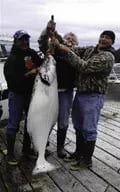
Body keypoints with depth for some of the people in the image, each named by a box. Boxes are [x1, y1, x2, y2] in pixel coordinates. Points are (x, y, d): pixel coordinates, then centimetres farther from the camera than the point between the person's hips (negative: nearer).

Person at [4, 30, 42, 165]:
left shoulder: (32, 53, 3)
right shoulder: (12, 58, -14)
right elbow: (11, 78, -22)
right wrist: (28, 74, -26)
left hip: (31, 93, 6)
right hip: (17, 94, -6)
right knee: (13, 124, 0)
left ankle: (26, 148, 32)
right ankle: (10, 153, 14)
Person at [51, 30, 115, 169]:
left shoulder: (107, 57, -15)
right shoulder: (90, 50, 10)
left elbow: (84, 66, -24)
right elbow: (76, 51, 1)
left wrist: (67, 51, -23)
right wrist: (59, 45, -17)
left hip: (93, 96, -8)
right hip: (80, 93, 8)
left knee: (89, 129, 2)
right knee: (78, 126, 18)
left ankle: (87, 160, 18)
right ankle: (79, 152, 36)